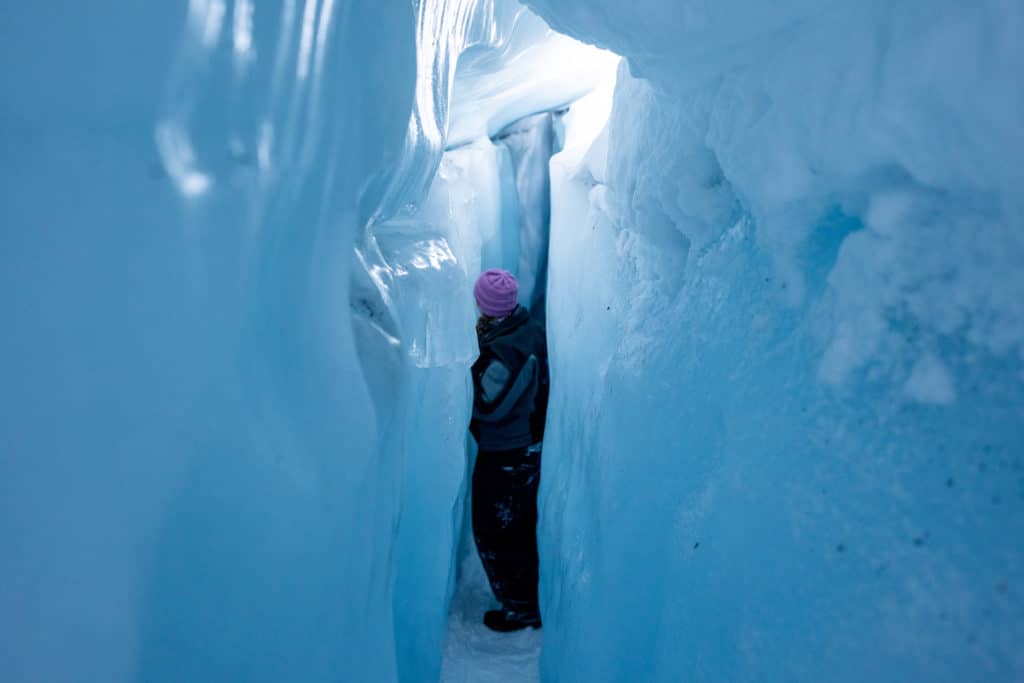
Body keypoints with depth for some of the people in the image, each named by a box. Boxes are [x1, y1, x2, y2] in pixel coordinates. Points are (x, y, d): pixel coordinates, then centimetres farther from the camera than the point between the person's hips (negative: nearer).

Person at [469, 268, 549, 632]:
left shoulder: (504, 351, -29)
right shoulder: (532, 330, -3)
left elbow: (486, 405, -22)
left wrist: (478, 345, -18)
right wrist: (486, 343, -2)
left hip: (503, 457, -9)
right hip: (531, 447, 9)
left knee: (493, 534, 9)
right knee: (524, 528, 23)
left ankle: (520, 609, 22)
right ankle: (534, 599, 39)